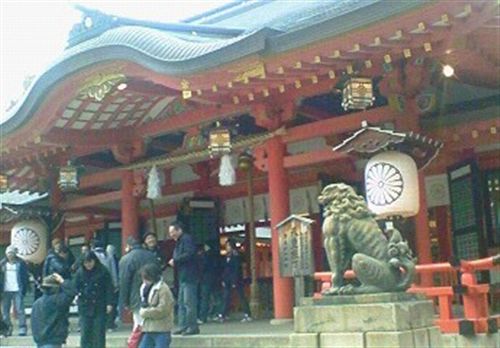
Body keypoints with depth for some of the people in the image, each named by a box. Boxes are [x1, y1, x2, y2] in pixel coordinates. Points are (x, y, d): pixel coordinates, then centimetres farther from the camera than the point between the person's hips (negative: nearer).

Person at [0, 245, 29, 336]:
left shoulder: (21, 263, 0)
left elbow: (25, 277, 1)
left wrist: (24, 290, -6)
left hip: (17, 291, -3)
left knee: (19, 310, -6)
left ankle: (22, 328, -3)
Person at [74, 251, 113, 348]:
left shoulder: (103, 271, -3)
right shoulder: (79, 272, 4)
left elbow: (109, 288, -2)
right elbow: (76, 286, 14)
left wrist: (109, 303, -7)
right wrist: (78, 293, -7)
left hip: (99, 307, -2)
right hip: (84, 306, 2)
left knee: (99, 331, 1)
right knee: (85, 332, 2)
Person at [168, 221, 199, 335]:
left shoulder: (187, 239, -8)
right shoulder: (179, 242, 22)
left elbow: (189, 254, -22)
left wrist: (175, 260, -15)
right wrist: (174, 262, 3)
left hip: (189, 276, -10)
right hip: (183, 277, 10)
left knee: (189, 302, -10)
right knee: (181, 303, 11)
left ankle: (193, 327, -7)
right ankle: (183, 326, 15)